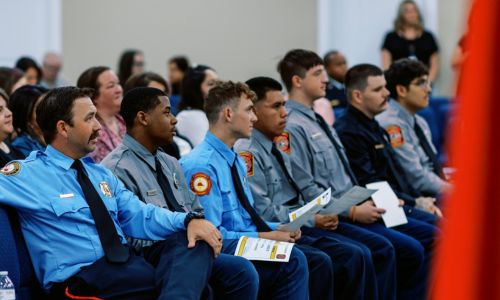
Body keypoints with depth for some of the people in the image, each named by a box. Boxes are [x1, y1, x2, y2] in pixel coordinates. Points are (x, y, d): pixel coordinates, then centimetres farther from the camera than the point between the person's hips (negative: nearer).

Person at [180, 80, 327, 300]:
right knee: (293, 261, -29)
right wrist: (265, 237, -14)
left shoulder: (236, 162, 17)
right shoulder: (201, 165, -14)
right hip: (225, 254, -9)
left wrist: (277, 229, 6)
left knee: (319, 262, -9)